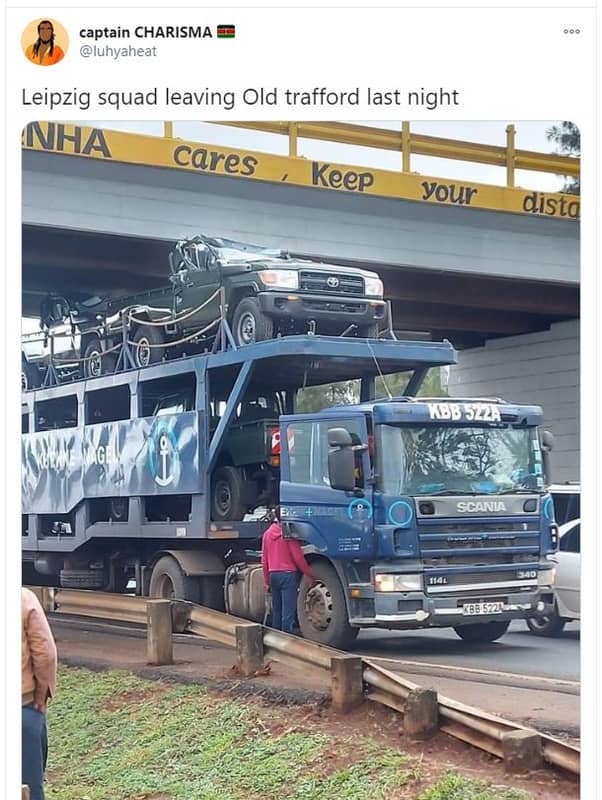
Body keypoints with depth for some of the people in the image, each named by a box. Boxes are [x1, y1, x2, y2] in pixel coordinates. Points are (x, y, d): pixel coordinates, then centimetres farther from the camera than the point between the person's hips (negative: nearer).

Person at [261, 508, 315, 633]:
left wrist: (266, 581, 18)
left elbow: (264, 560, 13)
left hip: (273, 575, 6)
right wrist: (310, 574, 0)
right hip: (288, 574, -6)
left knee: (276, 611, 12)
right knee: (288, 611, -7)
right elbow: (298, 557, -9)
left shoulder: (267, 533, 10)